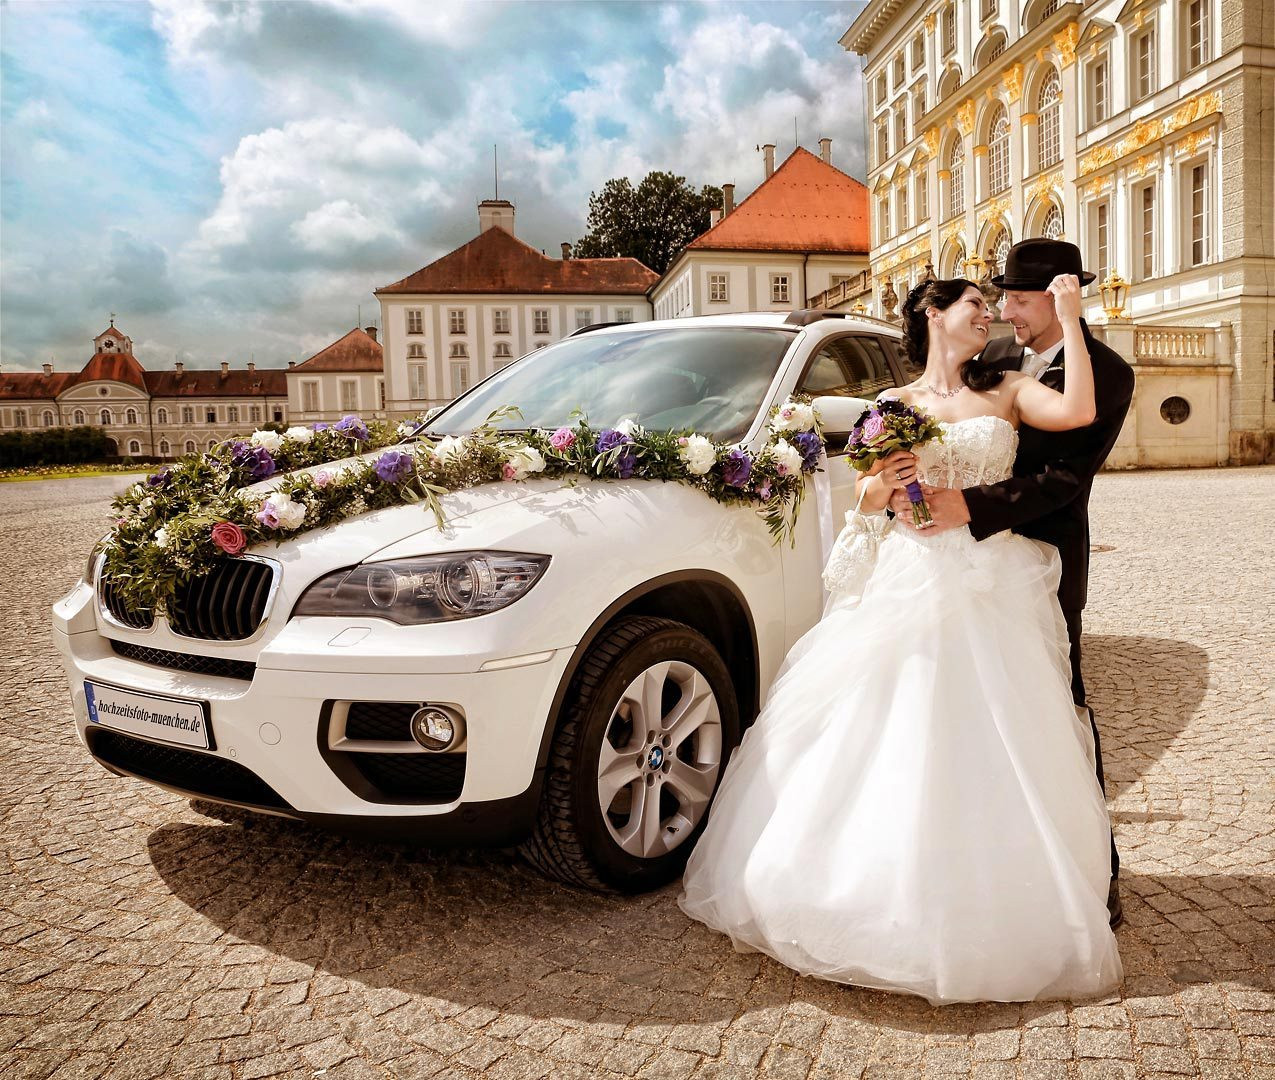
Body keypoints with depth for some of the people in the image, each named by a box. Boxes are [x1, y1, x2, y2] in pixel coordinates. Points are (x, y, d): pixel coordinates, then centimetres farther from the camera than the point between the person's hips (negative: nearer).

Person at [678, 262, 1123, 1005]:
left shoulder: (1007, 391, 10)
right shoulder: (898, 402, 11)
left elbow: (1079, 411, -9)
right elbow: (868, 497, 7)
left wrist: (1069, 317, -4)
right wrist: (886, 480, -15)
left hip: (996, 594, 0)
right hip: (914, 583, 1)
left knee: (987, 764, 0)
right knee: (889, 753, 2)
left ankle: (986, 922, 16)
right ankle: (876, 898, 19)